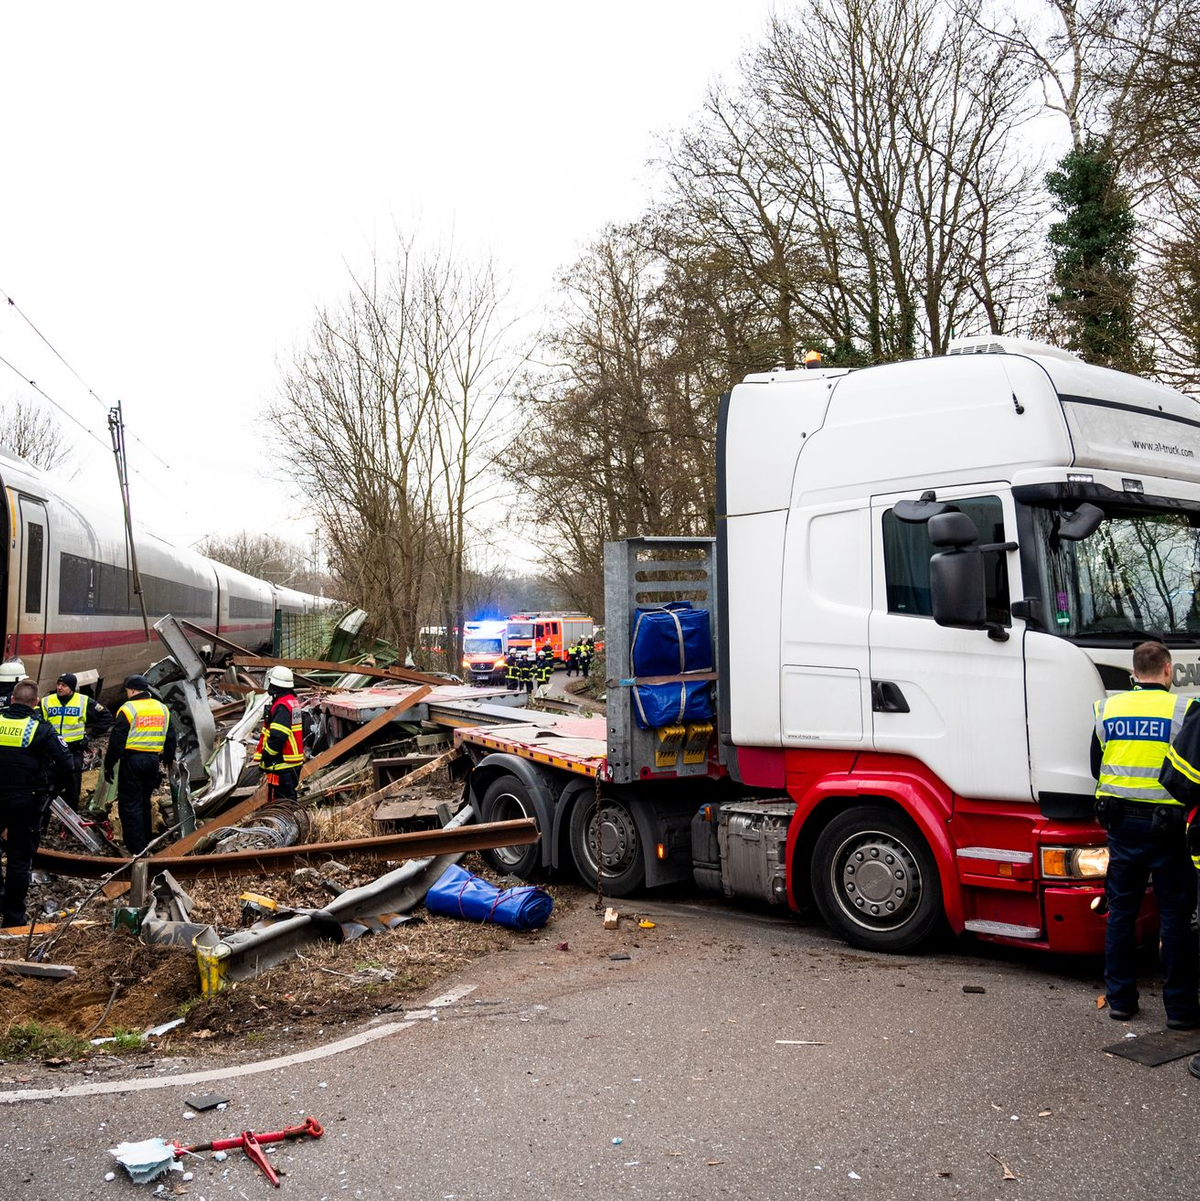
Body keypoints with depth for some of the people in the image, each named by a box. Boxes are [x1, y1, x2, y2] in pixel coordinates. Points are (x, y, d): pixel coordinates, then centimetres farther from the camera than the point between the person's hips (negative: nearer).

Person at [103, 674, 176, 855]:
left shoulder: (128, 709, -10)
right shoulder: (163, 708, 10)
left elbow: (116, 740, -10)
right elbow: (170, 738, 17)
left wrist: (109, 765, -3)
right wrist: (169, 760, 26)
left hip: (132, 761, -6)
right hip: (153, 761, 6)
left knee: (130, 805, -1)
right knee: (145, 803, 19)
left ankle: (136, 848, -5)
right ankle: (145, 842, 25)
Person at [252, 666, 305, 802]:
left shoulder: (281, 707, -20)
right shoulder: (293, 701, 12)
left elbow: (277, 737, -26)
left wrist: (265, 756, -15)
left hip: (283, 763, -10)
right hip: (294, 760, 10)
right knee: (289, 795, 17)